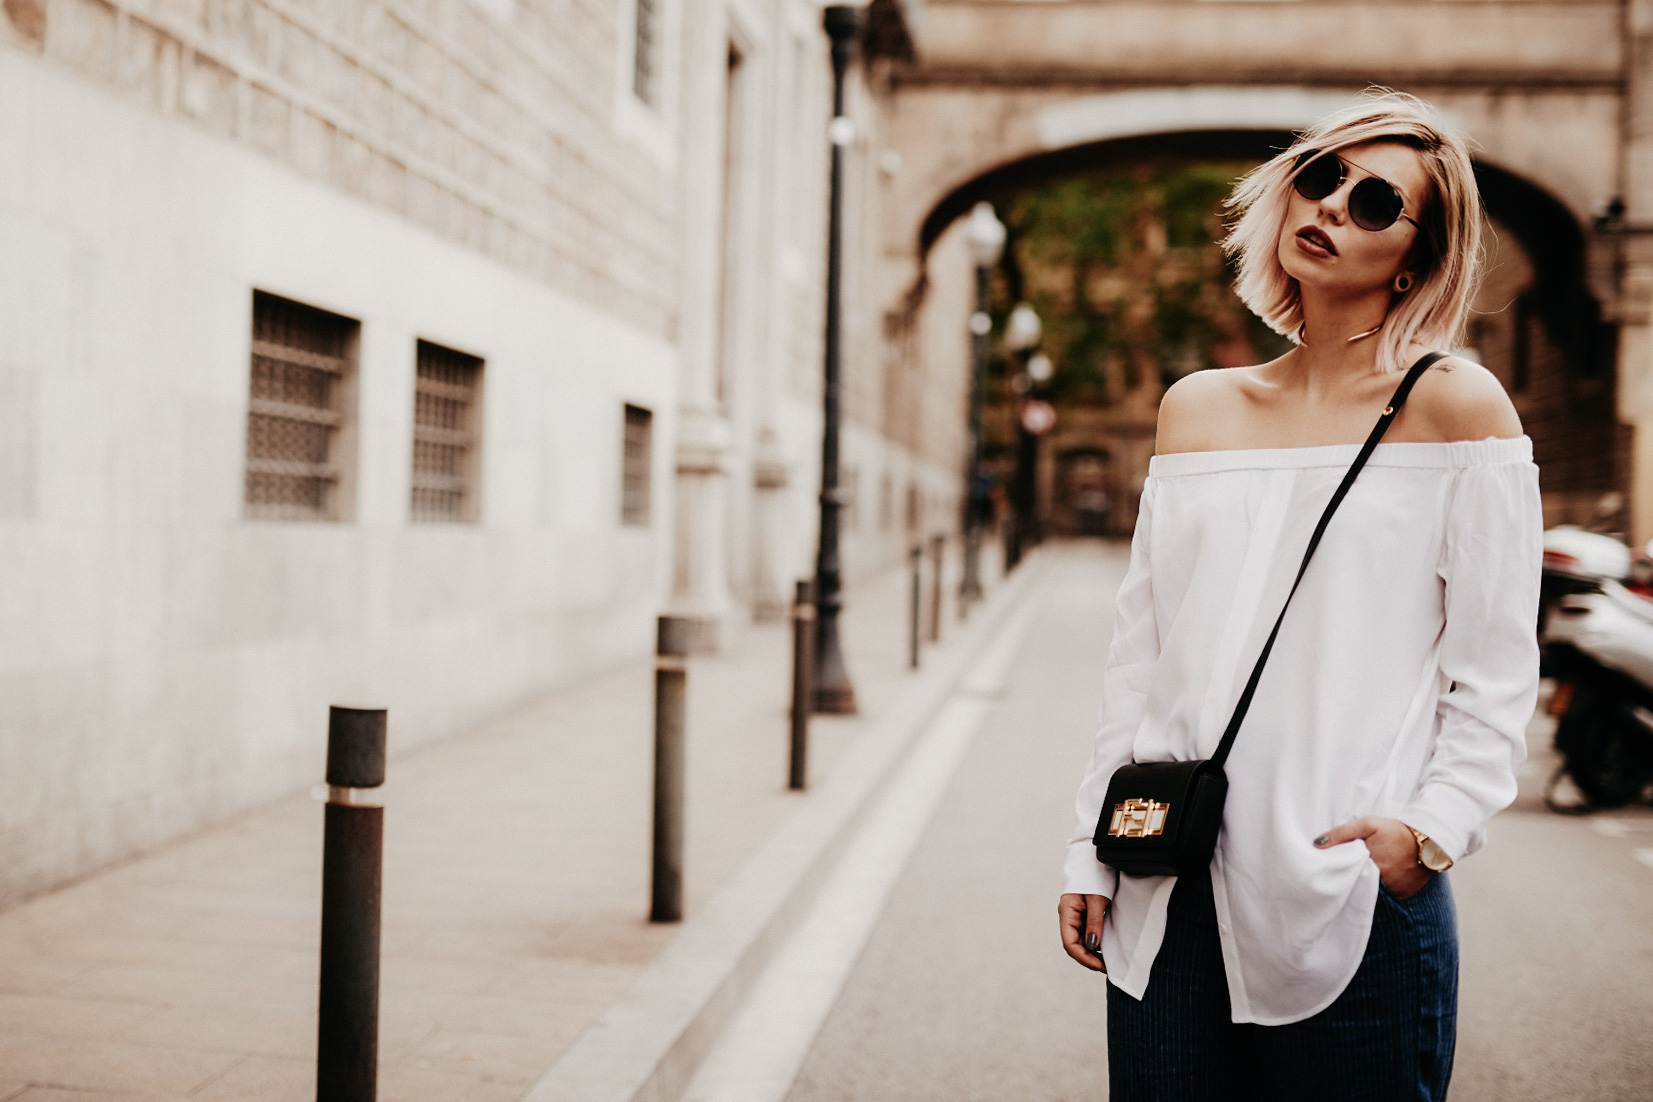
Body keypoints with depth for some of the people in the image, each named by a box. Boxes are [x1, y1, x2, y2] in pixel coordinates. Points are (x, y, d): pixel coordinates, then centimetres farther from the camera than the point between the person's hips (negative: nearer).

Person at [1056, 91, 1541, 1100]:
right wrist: (1091, 853, 9)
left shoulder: (1454, 404, -1)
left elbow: (1496, 674, -3)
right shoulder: (1197, 408, 11)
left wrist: (1437, 823, -17)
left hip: (1355, 897, -4)